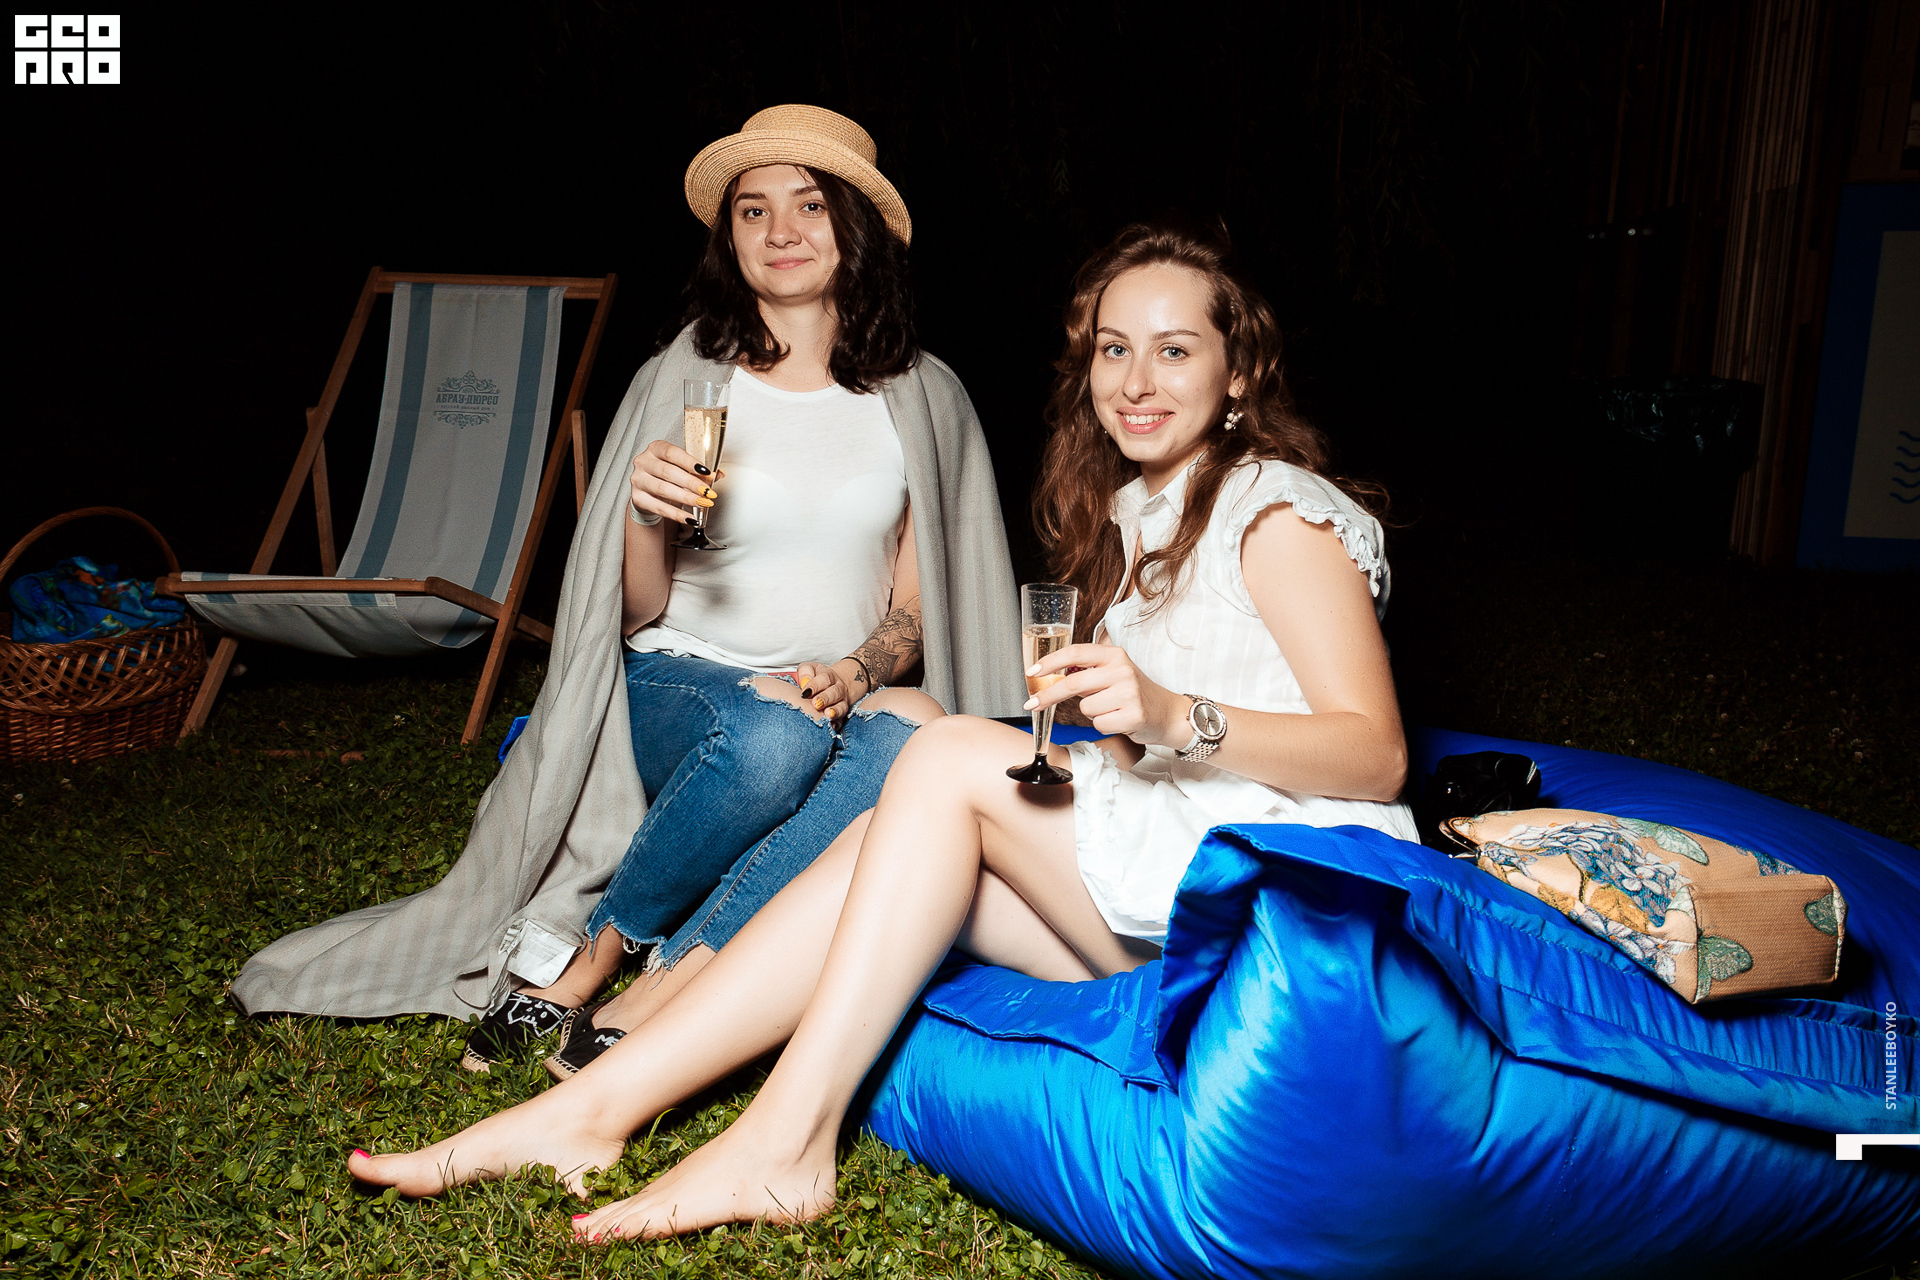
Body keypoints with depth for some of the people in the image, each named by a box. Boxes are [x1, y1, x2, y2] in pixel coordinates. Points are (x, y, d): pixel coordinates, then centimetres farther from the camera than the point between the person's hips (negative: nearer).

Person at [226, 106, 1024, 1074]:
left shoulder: (921, 396, 6)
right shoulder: (684, 380, 2)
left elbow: (920, 604, 7)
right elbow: (638, 613, 3)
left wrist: (856, 672, -14)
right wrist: (643, 518, -18)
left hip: (847, 699, 2)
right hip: (680, 685, -2)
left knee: (914, 737, -35)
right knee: (775, 735, -38)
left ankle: (644, 1007, -29)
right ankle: (580, 952, -15)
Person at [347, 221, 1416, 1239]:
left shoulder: (1277, 508, -4)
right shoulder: (1124, 514, 19)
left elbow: (1378, 759, -13)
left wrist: (1174, 717, -28)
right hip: (1153, 896, 7)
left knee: (950, 754, -21)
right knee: (888, 853, -13)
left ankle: (787, 1140, -21)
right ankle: (601, 1105, -17)